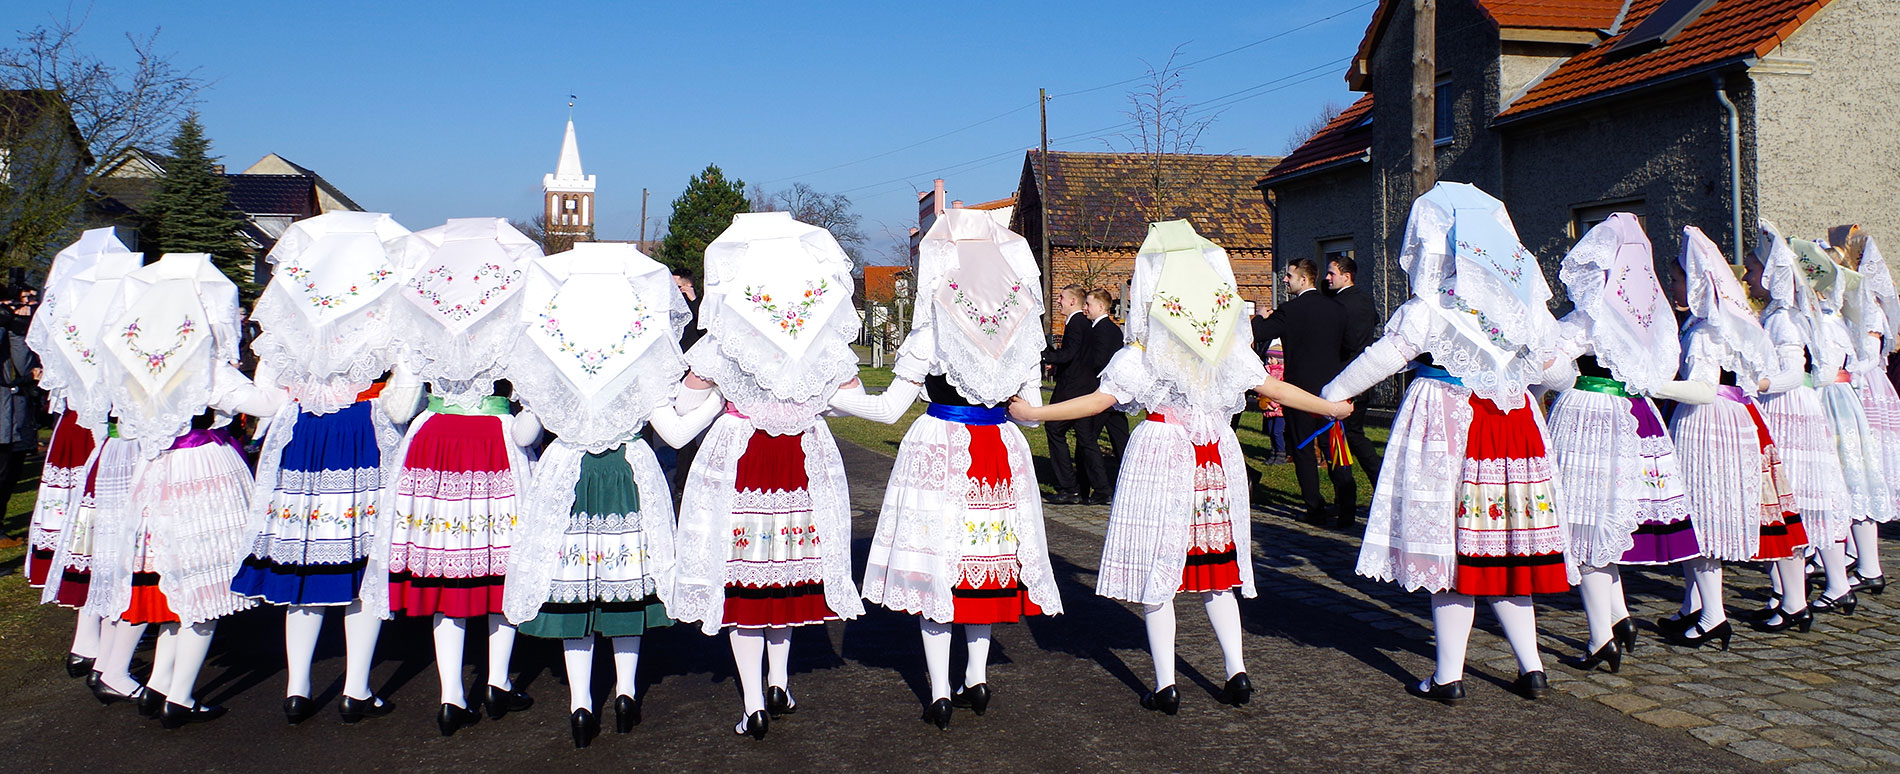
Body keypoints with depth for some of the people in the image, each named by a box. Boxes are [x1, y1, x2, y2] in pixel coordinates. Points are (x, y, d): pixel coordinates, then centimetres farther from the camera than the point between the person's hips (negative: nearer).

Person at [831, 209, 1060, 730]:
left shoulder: (931, 328, -8)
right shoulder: (1021, 327, 1)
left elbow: (890, 409, -6)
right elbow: (1032, 410, 8)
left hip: (939, 448, -4)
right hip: (1001, 451, 4)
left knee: (935, 559, 4)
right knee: (985, 556, 16)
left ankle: (941, 694, 8)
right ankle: (977, 680, 22)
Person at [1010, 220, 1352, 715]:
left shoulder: (1143, 353, -8)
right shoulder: (1231, 345, 3)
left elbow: (1100, 400, -12)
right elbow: (1276, 390, 7)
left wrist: (1035, 413, -6)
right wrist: (1334, 408, 21)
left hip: (1161, 455, -4)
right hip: (1218, 456, 4)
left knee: (1155, 569, 3)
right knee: (1216, 568, 16)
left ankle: (1165, 686, 5)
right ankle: (1236, 670, 12)